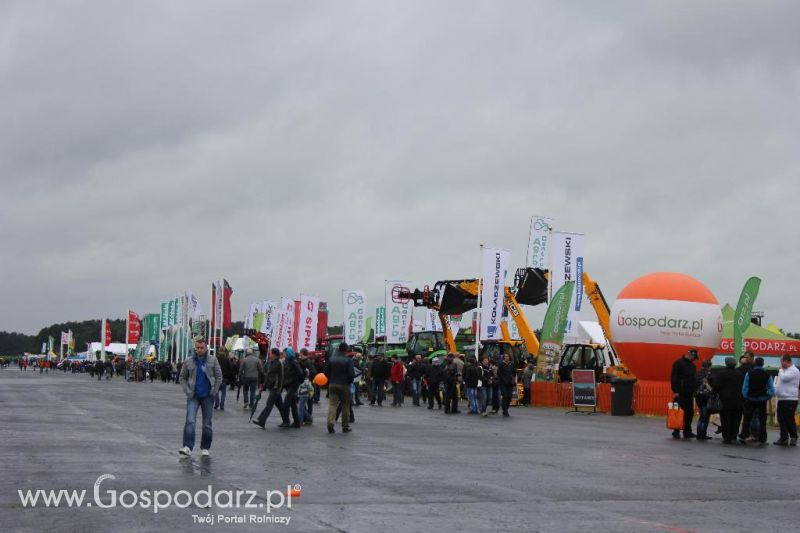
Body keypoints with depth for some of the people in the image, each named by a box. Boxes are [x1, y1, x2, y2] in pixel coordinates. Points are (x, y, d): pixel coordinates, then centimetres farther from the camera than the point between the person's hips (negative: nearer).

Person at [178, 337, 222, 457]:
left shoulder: (212, 361, 1)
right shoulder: (188, 362, 2)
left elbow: (219, 377, 5)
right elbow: (182, 377, 9)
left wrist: (214, 391, -5)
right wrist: (187, 391, -3)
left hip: (207, 397, 0)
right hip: (193, 397, 0)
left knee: (207, 424, 6)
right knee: (190, 421, -16)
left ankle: (205, 448, 18)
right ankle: (187, 447, -22)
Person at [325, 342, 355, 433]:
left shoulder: (331, 359, 3)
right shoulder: (348, 360, -10)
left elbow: (326, 372, 5)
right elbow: (352, 374, -14)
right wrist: (350, 381, 7)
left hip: (332, 385, 3)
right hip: (344, 385, -3)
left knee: (332, 404, -1)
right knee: (345, 406, 9)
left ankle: (330, 422, -22)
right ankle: (345, 426, 13)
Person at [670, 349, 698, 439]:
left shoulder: (692, 365, 17)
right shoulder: (678, 363, -6)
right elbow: (674, 378, -11)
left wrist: (694, 391, 14)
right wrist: (675, 391, -17)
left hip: (689, 394, 7)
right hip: (680, 393, -7)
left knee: (689, 413, 5)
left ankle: (687, 431, 11)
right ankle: (676, 432, 0)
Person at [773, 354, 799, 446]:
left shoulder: (794, 371, -10)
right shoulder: (785, 371, 18)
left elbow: (784, 378, -23)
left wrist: (780, 371, -5)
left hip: (790, 399, -9)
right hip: (781, 399, 9)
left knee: (789, 420, -4)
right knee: (782, 420, 8)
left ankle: (793, 438, 6)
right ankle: (783, 438, 13)